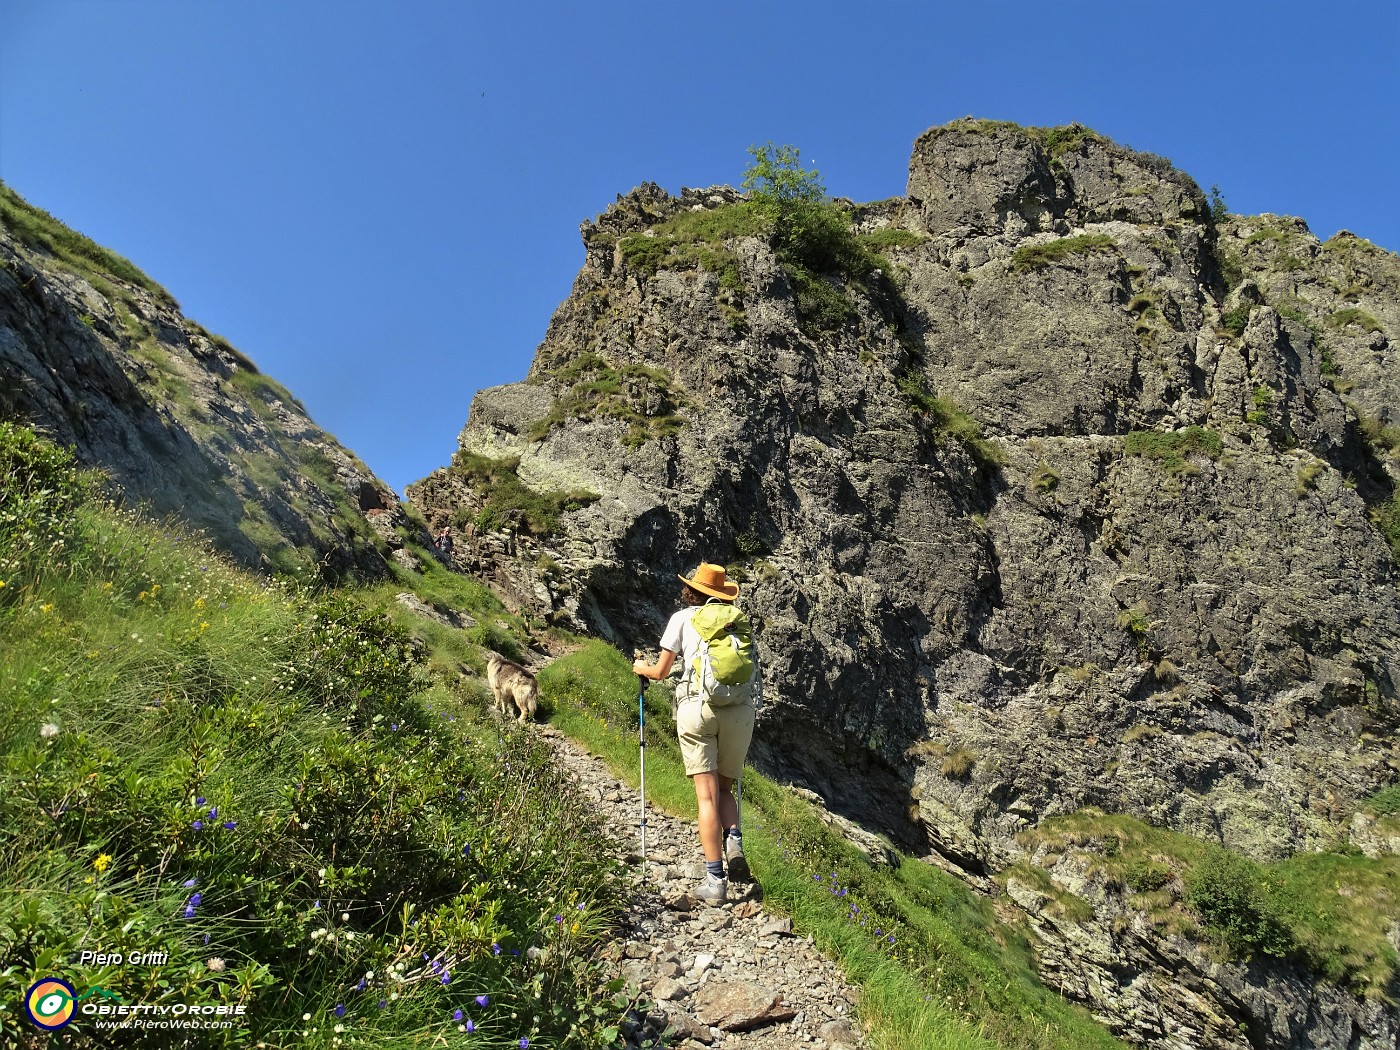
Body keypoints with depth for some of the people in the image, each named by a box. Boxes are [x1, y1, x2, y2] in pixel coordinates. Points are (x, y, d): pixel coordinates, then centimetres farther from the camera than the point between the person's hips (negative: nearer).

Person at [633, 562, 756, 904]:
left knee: (707, 795, 0)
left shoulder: (682, 618, 11)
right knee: (724, 788, 20)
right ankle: (734, 843, -5)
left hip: (697, 706, -2)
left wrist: (642, 668, 34)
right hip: (740, 708, 3)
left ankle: (715, 880, -3)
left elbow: (660, 671, 13)